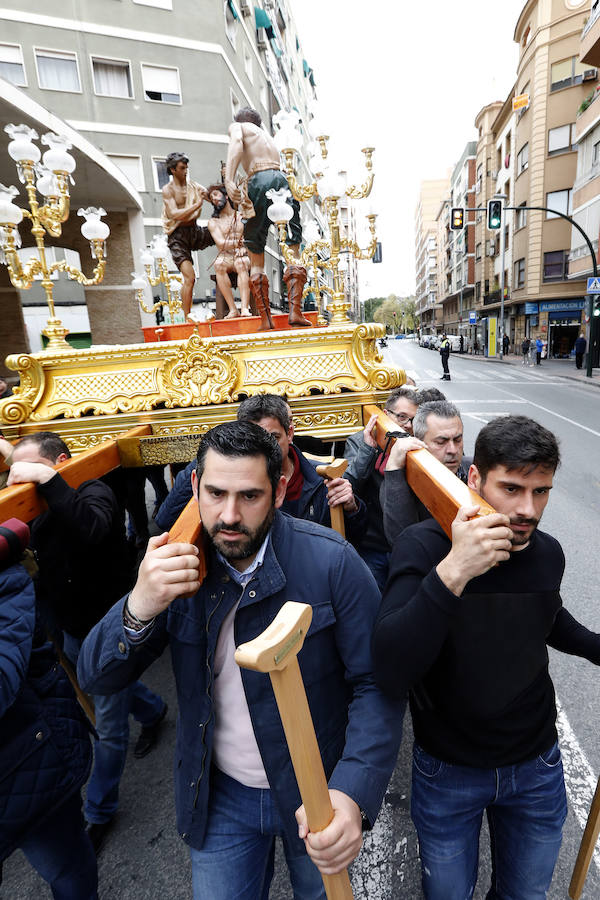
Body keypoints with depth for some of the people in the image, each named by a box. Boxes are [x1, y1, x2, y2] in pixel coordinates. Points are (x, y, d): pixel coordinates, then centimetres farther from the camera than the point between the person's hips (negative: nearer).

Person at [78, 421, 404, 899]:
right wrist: (139, 608, -32)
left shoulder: (332, 560, -24)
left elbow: (377, 684, -19)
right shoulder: (180, 563, -14)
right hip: (221, 796, 2)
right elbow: (96, 678, -12)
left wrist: (352, 794, -32)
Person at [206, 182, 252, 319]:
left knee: (240, 263, -36)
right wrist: (240, 243, -1)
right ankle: (233, 309, -36)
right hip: (225, 257, 0)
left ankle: (245, 308, -47)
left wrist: (243, 248, -13)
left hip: (243, 256, 0)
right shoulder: (213, 222, 14)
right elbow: (221, 243, -1)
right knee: (218, 264, -35)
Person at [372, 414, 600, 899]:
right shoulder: (424, 545, -26)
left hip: (537, 766, 4)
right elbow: (390, 672, -37)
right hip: (448, 770, -3)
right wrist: (452, 572, -46)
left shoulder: (548, 553, -11)